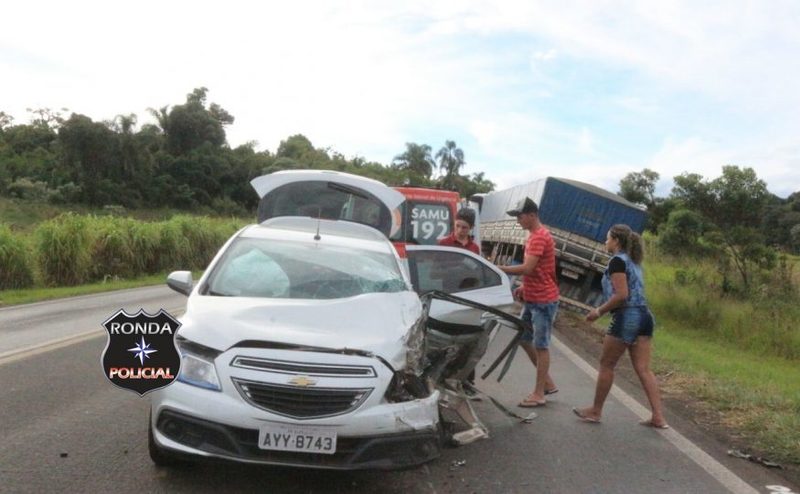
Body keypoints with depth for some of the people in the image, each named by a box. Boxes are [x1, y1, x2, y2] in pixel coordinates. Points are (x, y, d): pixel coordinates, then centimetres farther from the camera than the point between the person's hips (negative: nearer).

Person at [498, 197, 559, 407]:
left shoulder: (540, 236, -18)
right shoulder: (533, 236, 14)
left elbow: (527, 268, -25)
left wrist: (499, 269, -19)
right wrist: (523, 287, 10)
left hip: (544, 301, -10)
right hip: (532, 299, 10)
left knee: (541, 346, -2)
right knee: (523, 339, 15)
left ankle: (539, 394, 8)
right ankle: (548, 383, 25)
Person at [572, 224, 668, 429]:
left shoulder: (617, 261, -9)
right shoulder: (634, 262, 18)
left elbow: (621, 295, -18)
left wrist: (599, 311, -8)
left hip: (627, 317, -8)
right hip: (643, 316, 8)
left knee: (606, 365, 5)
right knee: (643, 369, 8)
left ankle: (596, 411, 16)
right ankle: (658, 417, 5)